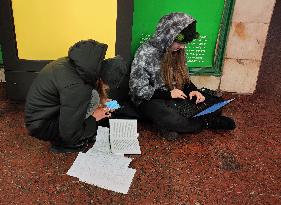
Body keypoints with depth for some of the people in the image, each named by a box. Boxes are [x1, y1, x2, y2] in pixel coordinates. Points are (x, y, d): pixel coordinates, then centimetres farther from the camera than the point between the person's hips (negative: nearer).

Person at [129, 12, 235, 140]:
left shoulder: (177, 51, 1)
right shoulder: (146, 53, -19)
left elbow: (183, 77, 14)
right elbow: (138, 90, -18)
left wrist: (193, 90, -7)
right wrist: (168, 94, -20)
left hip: (175, 96, 7)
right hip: (150, 100, -6)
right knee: (169, 119, -38)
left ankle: (170, 125, -14)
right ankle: (207, 122, -13)